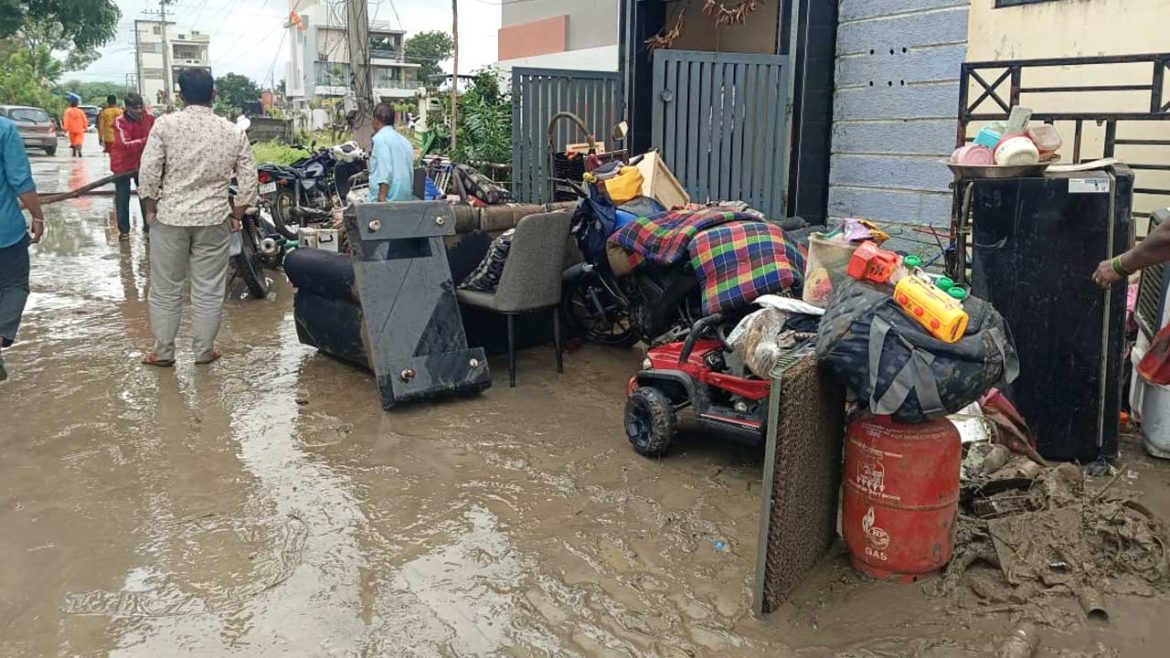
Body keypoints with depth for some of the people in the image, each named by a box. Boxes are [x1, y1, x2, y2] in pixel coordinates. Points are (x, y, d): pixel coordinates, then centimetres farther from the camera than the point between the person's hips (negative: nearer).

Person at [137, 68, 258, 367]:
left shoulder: (165, 124, -7)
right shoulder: (233, 132, -1)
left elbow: (148, 171, -9)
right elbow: (248, 179, 1)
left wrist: (151, 207, 5)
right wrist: (237, 215, 11)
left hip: (170, 217, -1)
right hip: (214, 219, 1)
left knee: (164, 288, 11)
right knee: (209, 290, 9)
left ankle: (162, 352, 19)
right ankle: (204, 351, 18)